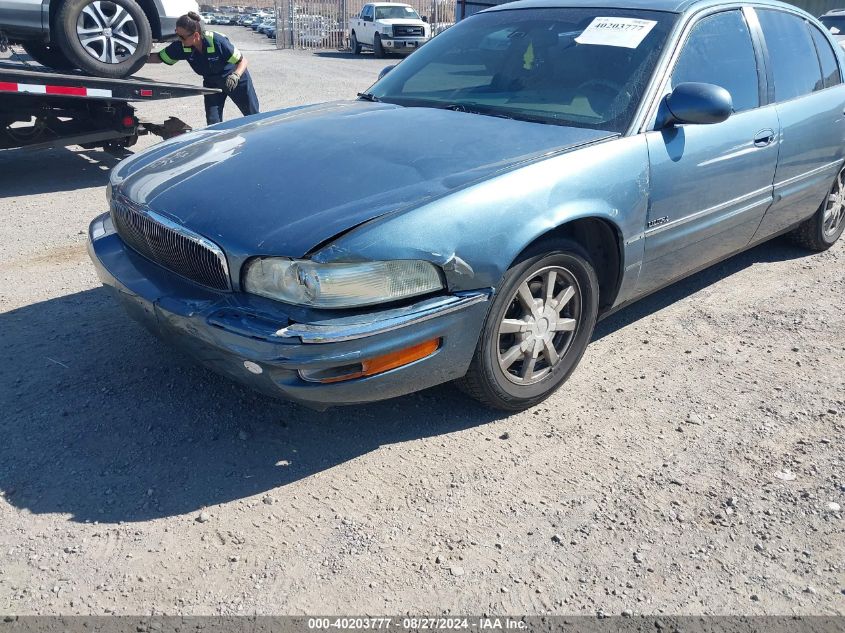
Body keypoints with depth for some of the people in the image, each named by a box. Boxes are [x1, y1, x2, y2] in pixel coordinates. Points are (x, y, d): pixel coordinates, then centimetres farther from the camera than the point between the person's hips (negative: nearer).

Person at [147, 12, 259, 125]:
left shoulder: (217, 41, -34)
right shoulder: (181, 46, -21)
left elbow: (242, 61, -27)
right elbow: (159, 57, -10)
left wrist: (235, 76, -45)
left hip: (236, 78, -4)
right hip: (211, 83, 4)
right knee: (213, 121, -4)